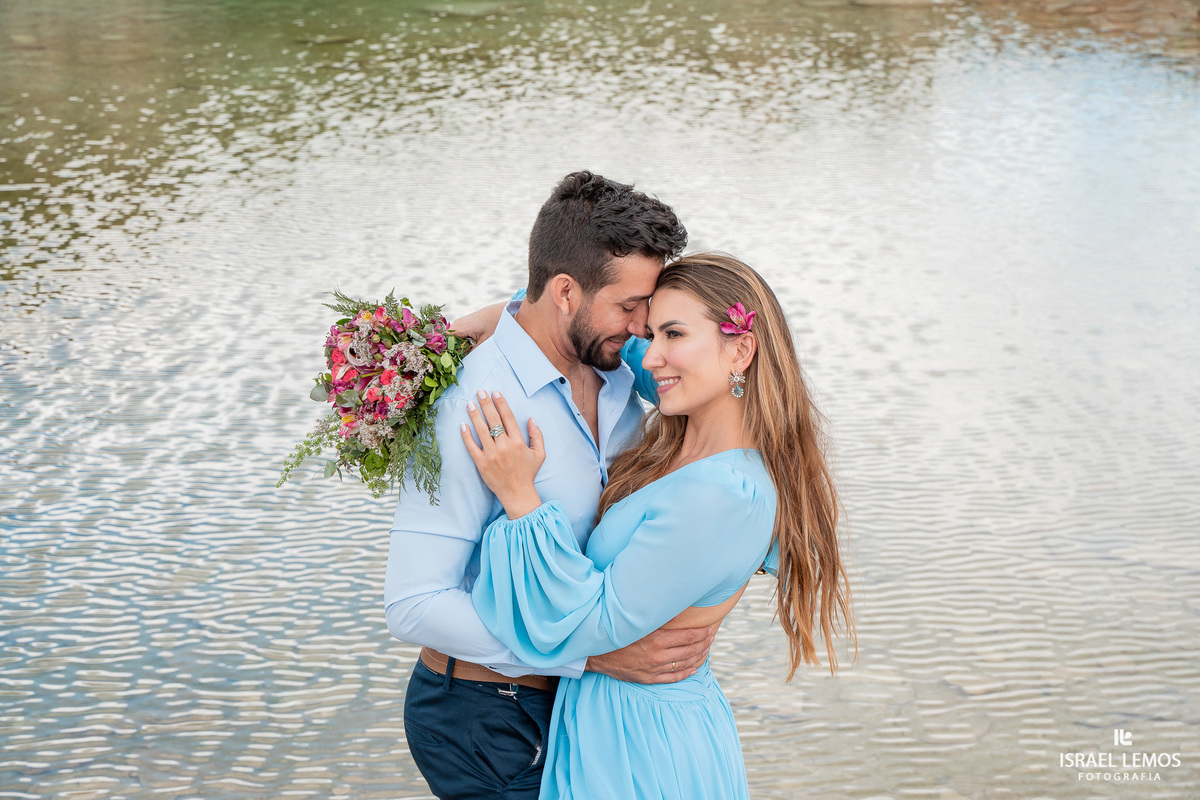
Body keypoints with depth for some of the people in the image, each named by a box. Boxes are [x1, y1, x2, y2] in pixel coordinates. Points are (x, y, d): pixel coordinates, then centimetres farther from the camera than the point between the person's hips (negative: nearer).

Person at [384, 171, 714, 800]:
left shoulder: (613, 371, -1)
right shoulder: (470, 406, -25)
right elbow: (413, 605, -27)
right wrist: (596, 652, -28)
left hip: (570, 696, 7)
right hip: (483, 719, -7)